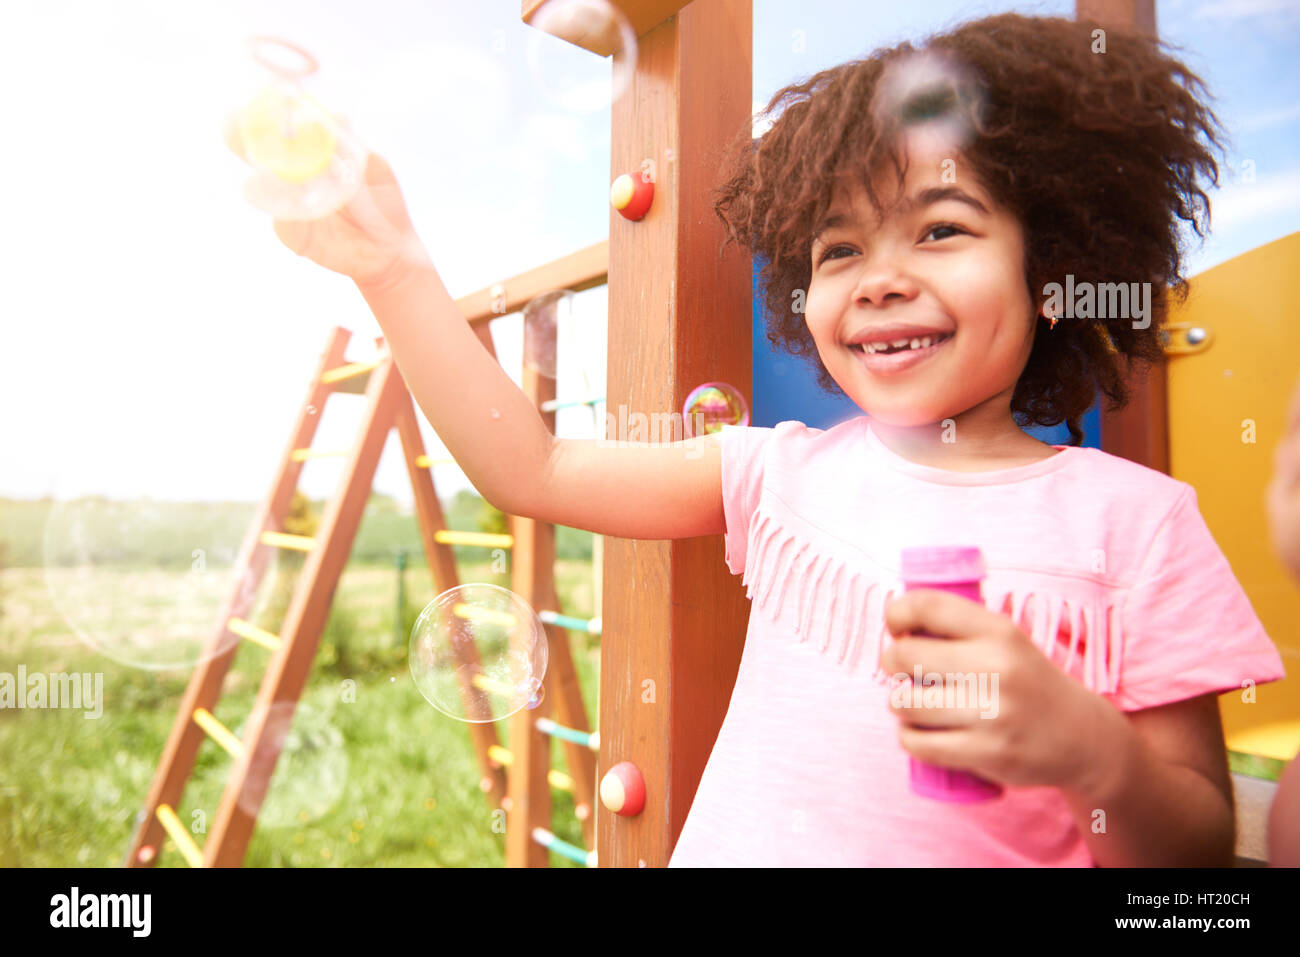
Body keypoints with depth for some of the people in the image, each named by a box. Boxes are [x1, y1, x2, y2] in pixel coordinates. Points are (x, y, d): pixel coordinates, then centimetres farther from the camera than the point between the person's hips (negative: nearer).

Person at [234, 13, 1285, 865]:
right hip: (726, 846, 2)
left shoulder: (1130, 516, -5)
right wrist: (391, 264, -1)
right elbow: (531, 466, 2)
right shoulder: (791, 469, 2)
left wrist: (1089, 752, -21)